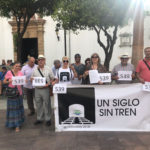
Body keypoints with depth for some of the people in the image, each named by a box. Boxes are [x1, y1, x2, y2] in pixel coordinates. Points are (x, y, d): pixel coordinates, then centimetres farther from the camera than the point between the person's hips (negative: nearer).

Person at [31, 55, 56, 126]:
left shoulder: (48, 69, 2)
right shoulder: (35, 70, 9)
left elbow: (52, 78, 5)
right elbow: (31, 78, 13)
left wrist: (49, 83, -13)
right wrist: (32, 79, -10)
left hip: (45, 89, -3)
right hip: (37, 89, 3)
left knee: (46, 105, 3)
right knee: (38, 105, 12)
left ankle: (48, 119, 16)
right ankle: (39, 118, 26)